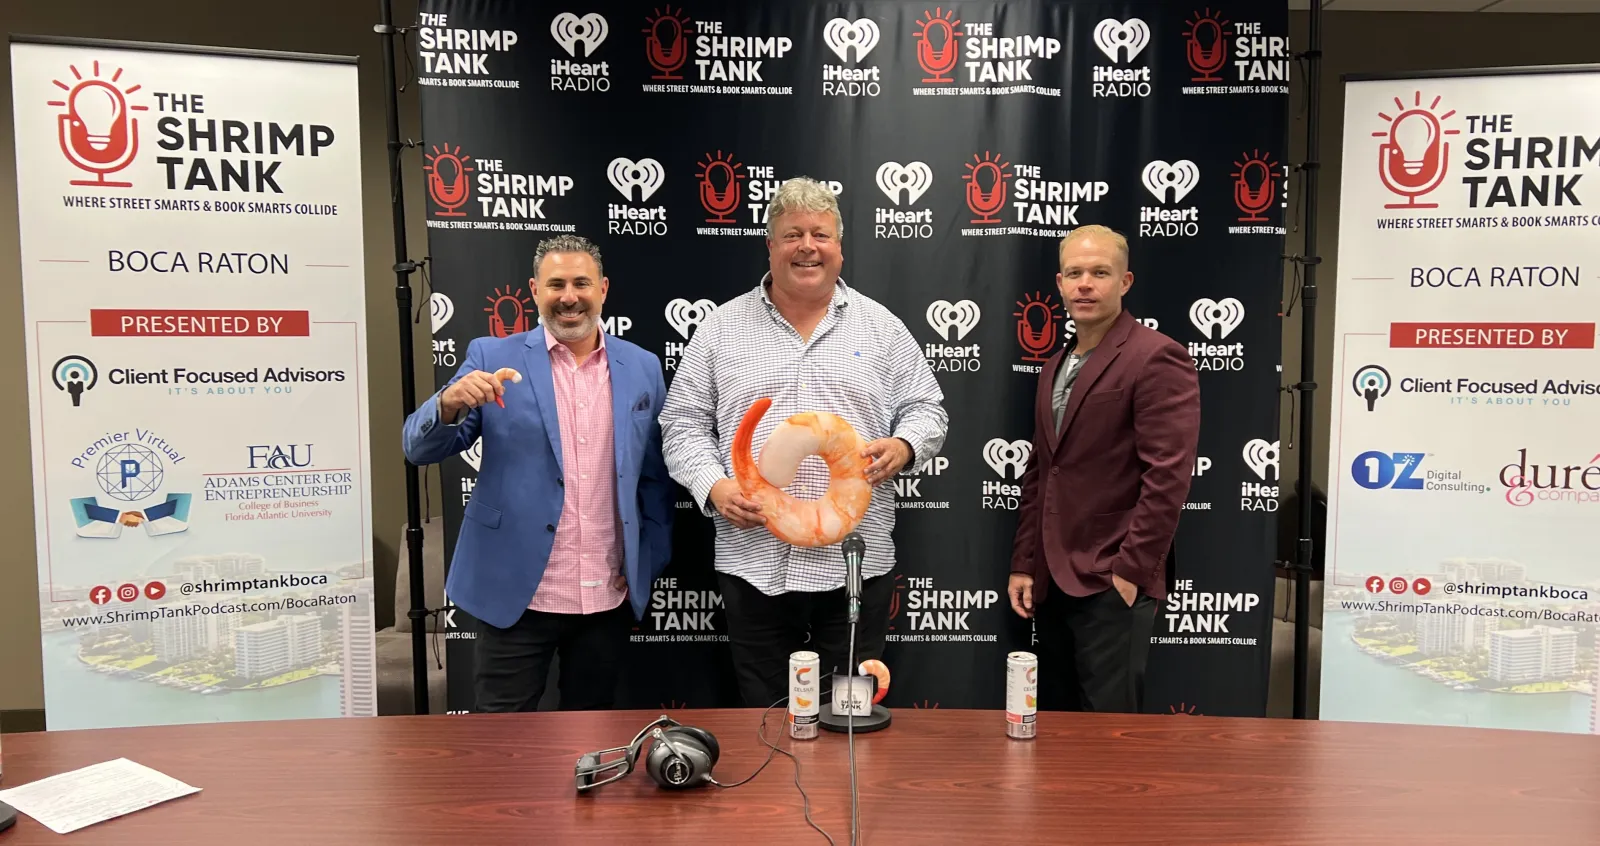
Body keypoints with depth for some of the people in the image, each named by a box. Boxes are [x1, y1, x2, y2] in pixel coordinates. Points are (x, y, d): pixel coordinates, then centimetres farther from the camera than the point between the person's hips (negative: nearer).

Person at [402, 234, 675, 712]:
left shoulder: (642, 368, 5)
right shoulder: (492, 358, -2)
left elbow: (656, 476, 11)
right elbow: (421, 450, -7)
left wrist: (649, 563, 4)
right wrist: (450, 404, -27)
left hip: (610, 598, 2)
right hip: (517, 594, -2)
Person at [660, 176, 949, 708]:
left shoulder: (881, 327, 8)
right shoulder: (722, 329, 6)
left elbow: (926, 409, 10)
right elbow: (684, 422, 7)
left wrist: (903, 447, -12)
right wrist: (714, 486, -10)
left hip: (855, 562, 0)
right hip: (754, 561, 0)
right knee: (764, 716, 11)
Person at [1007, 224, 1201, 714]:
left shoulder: (1156, 358, -10)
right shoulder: (1055, 367, 16)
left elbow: (1167, 476, -16)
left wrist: (1131, 571, -16)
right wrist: (1023, 565, 12)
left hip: (1112, 585, -8)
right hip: (1052, 582, 8)